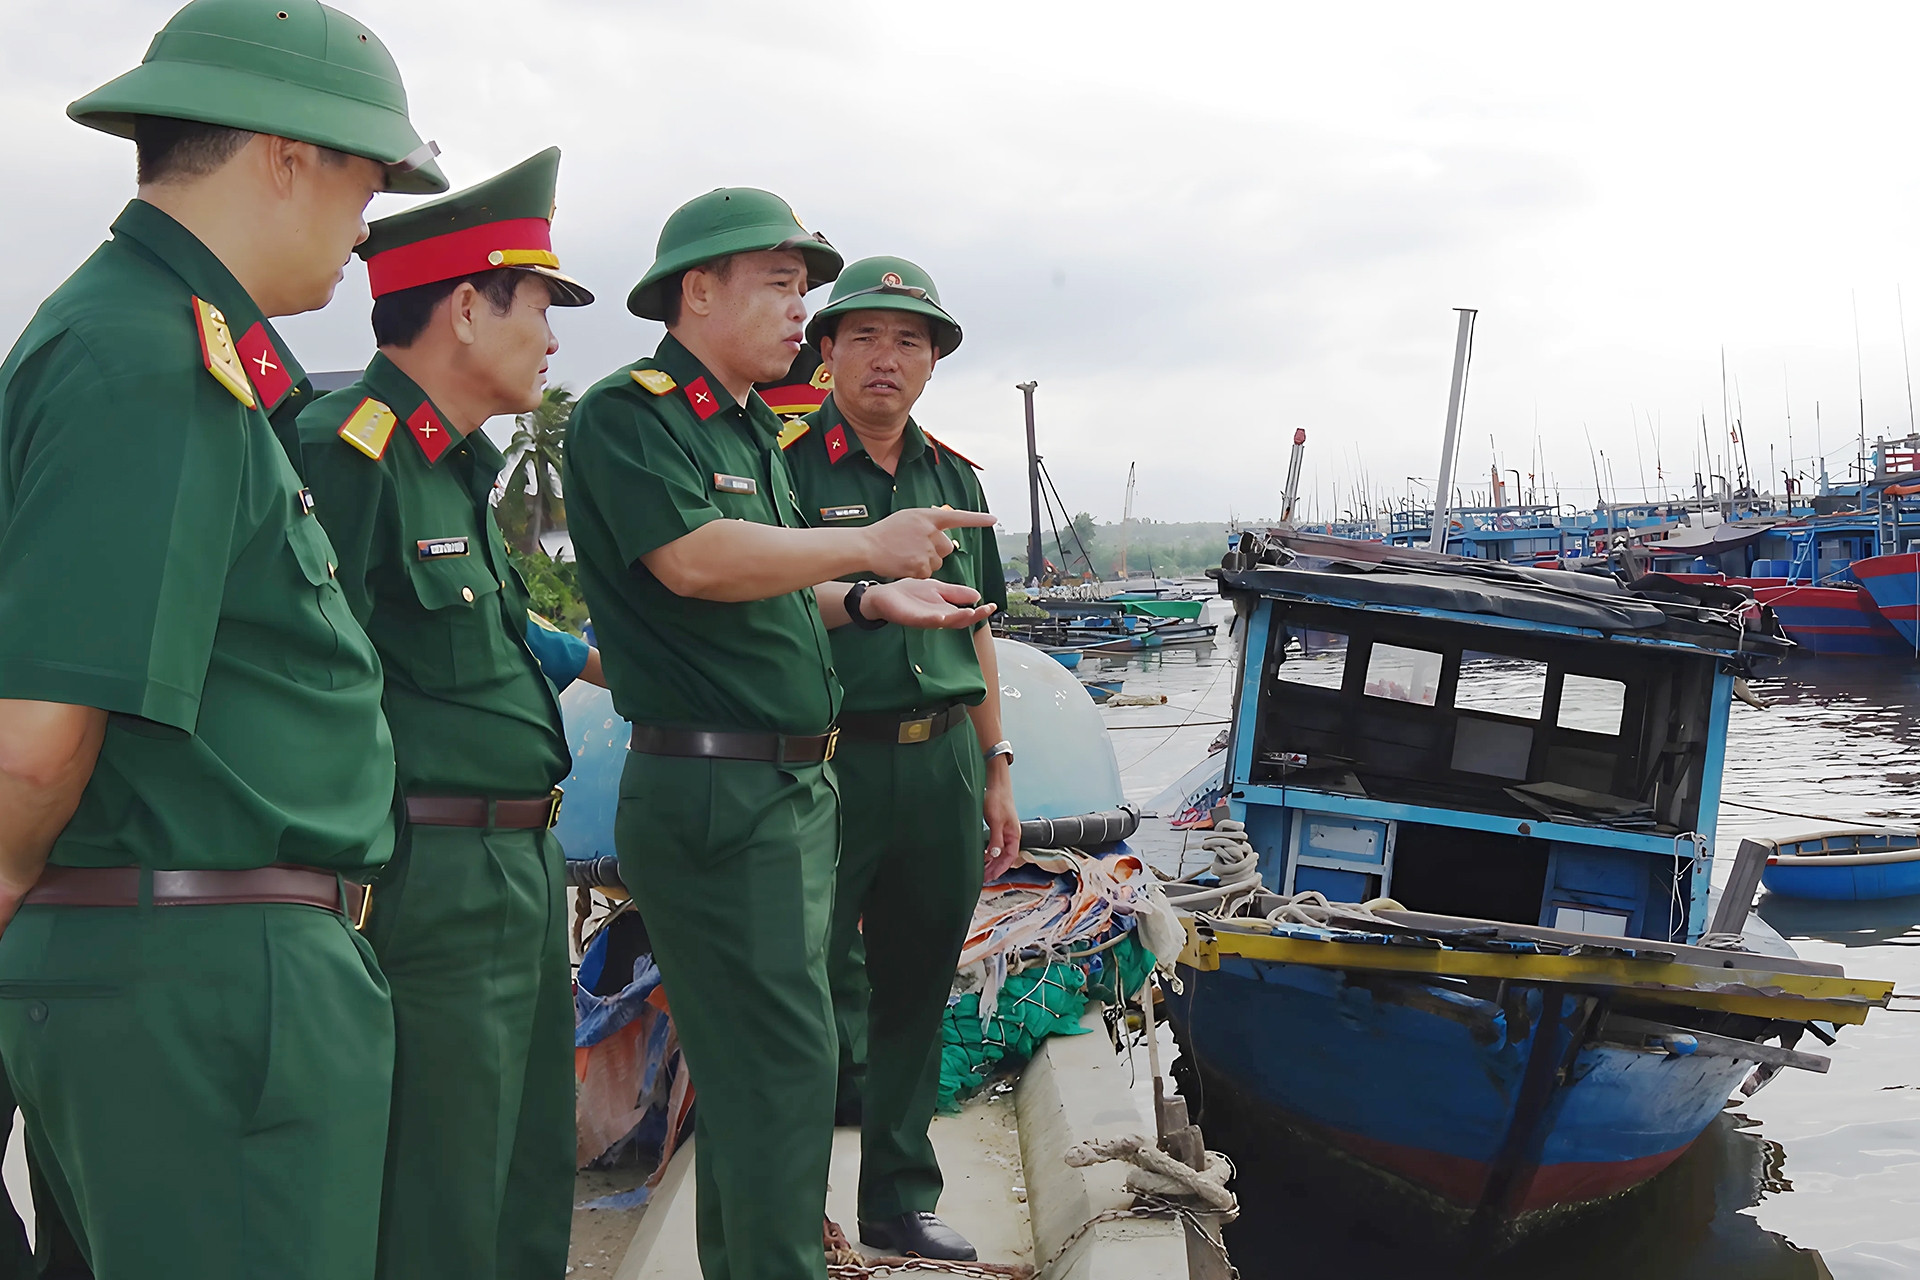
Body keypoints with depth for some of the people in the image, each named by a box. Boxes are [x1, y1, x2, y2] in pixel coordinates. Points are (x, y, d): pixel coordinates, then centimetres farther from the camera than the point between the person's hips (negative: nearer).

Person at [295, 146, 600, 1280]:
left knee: (534, 1186, 20)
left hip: (521, 875, 10)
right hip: (433, 884, -10)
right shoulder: (349, 453, -16)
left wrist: (597, 658, 38)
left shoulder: (458, 464, 16)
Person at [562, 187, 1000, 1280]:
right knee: (783, 1063, -8)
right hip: (714, 790, -9)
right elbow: (694, 560, -24)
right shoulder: (630, 413, -9)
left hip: (801, 785, 10)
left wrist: (865, 603, 10)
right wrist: (869, 546, -19)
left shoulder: (755, 431, 20)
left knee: (749, 1059, 16)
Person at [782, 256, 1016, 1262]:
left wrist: (995, 773, 16)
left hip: (942, 764, 6)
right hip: (826, 765, -5)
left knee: (916, 992, 14)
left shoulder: (953, 478, 14)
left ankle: (899, 1198, 27)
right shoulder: (783, 466, -4)